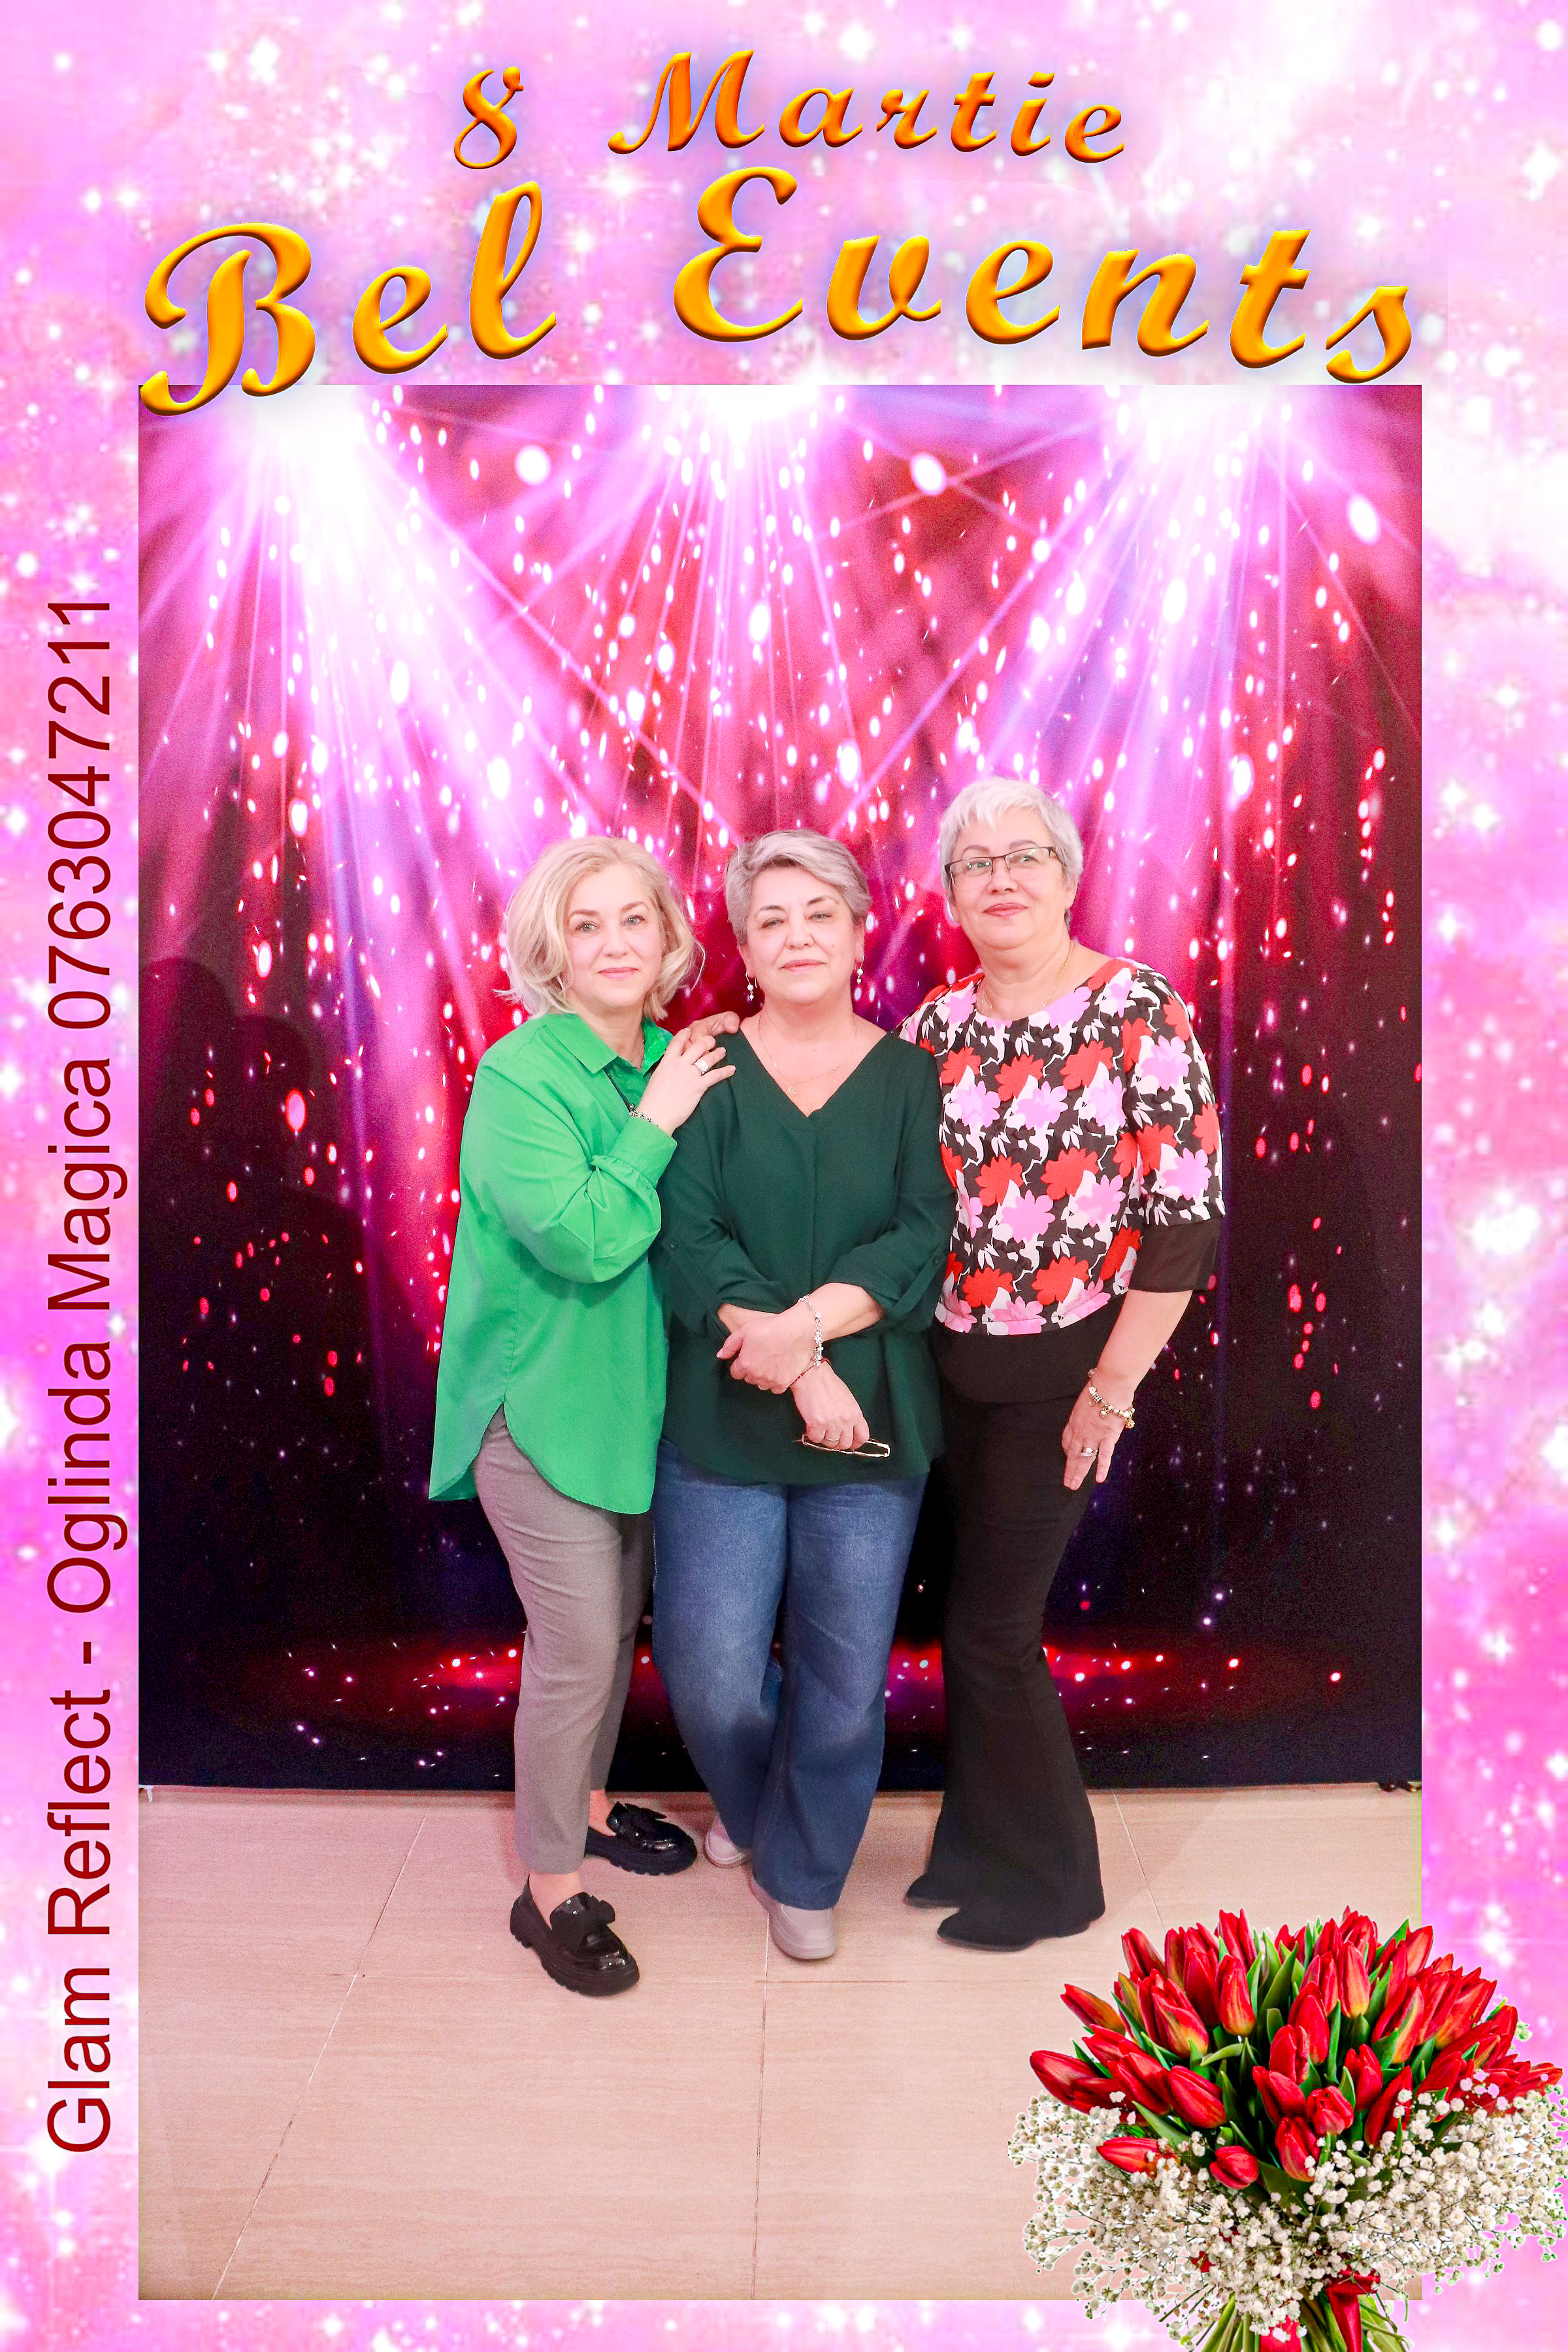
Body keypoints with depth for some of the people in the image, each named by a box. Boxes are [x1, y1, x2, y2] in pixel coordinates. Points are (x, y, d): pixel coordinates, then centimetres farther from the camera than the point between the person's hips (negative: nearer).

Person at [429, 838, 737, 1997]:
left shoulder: (674, 1063, 3)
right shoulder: (519, 1074, -18)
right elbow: (582, 1237, -28)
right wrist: (657, 1120, -22)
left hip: (634, 1389, 7)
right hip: (543, 1403, -7)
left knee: (618, 1621, 20)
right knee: (578, 1647, -2)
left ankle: (587, 1803, 43)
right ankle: (551, 1891, 17)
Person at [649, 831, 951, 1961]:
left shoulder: (912, 1078, 4)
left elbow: (925, 1240, -5)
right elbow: (686, 1239, -9)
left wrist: (806, 1322, -20)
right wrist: (802, 1375, -17)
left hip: (874, 1424, 1)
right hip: (722, 1418, 0)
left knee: (847, 1681, 7)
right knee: (711, 1677, 3)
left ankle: (802, 1874, 35)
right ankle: (752, 1807, 39)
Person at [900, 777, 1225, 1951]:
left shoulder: (1141, 1012, -12)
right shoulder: (937, 1026, 3)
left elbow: (1187, 1216, -14)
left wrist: (1111, 1390, -13)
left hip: (1059, 1373, -5)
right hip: (949, 1366, 5)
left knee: (992, 1628, 2)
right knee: (978, 1615, 15)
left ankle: (1048, 1879, 26)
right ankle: (980, 1843, 37)